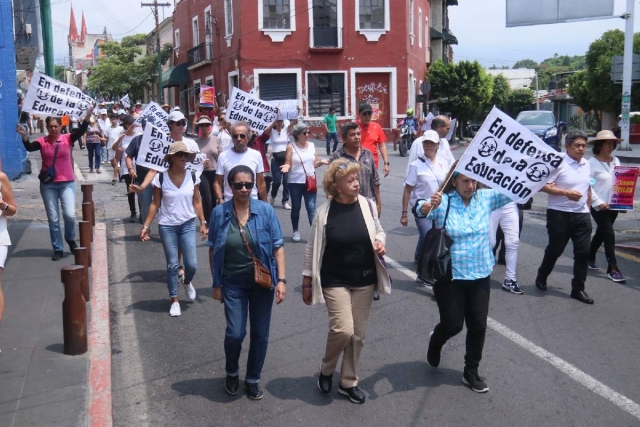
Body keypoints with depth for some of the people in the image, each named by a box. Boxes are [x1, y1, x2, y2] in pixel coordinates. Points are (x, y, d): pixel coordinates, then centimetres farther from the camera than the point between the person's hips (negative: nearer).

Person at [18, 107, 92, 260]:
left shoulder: (67, 139, -3)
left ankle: (70, 239, 17)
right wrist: (24, 136, -37)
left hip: (67, 183, -1)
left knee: (70, 214, -13)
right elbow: (29, 148, -18)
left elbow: (81, 131, -18)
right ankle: (58, 249, 17)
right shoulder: (42, 141, -1)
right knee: (53, 219, 6)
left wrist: (87, 118, -35)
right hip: (48, 185, 1)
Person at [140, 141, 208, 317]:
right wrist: (146, 226, -5)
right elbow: (155, 204, -1)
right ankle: (174, 301, 16)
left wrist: (203, 223, 2)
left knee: (191, 264, -3)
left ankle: (187, 282, 32)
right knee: (172, 265, 2)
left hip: (188, 224, 2)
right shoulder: (161, 178, -7)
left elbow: (196, 202, 6)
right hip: (167, 226, -1)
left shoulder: (192, 177, -1)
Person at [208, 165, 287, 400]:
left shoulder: (266, 210, -9)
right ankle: (231, 372, 26)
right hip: (233, 283, -1)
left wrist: (281, 279, -11)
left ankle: (253, 379, 30)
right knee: (235, 333, -6)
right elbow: (213, 250, 0)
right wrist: (216, 284, 1)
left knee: (260, 334, 8)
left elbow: (278, 247, -5)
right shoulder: (220, 213, -7)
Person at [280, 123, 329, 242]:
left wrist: (321, 162, -10)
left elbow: (314, 164, 10)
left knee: (311, 208, -5)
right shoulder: (291, 147, -5)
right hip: (295, 183, -2)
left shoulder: (312, 145, 5)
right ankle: (296, 231, 26)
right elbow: (288, 165, -5)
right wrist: (286, 167, -27)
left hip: (310, 182, 2)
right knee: (296, 208, 10)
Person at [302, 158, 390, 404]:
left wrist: (380, 242, -11)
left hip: (364, 280, 3)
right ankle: (326, 370, 15)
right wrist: (307, 281, 1)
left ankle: (348, 382, 29)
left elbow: (379, 231, 12)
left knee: (358, 334, 9)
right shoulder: (324, 212, -12)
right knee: (343, 329, -15)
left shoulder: (367, 205, -4)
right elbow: (312, 249, -3)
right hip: (335, 281, -3)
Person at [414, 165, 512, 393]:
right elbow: (420, 210, -28)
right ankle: (435, 342, 39)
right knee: (453, 325, 3)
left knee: (478, 325, 9)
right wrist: (429, 205, -51)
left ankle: (471, 372, 28)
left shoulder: (486, 198, -1)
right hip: (450, 276, -4)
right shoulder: (443, 201, -13)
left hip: (480, 276, 4)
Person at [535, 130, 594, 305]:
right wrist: (566, 193, -23)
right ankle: (541, 278, 31)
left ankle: (578, 289, 11)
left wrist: (587, 207, 17)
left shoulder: (586, 164, 10)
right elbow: (544, 185, -17)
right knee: (554, 250, 7)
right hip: (559, 214, -6)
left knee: (583, 252, 2)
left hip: (582, 215, 6)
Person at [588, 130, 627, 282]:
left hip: (613, 205, 6)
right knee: (609, 235, -8)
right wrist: (598, 202, -21)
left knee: (601, 233, 18)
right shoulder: (592, 162, -10)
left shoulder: (616, 161, 10)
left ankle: (590, 257, 37)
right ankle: (613, 269, -3)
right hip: (599, 206, -6)